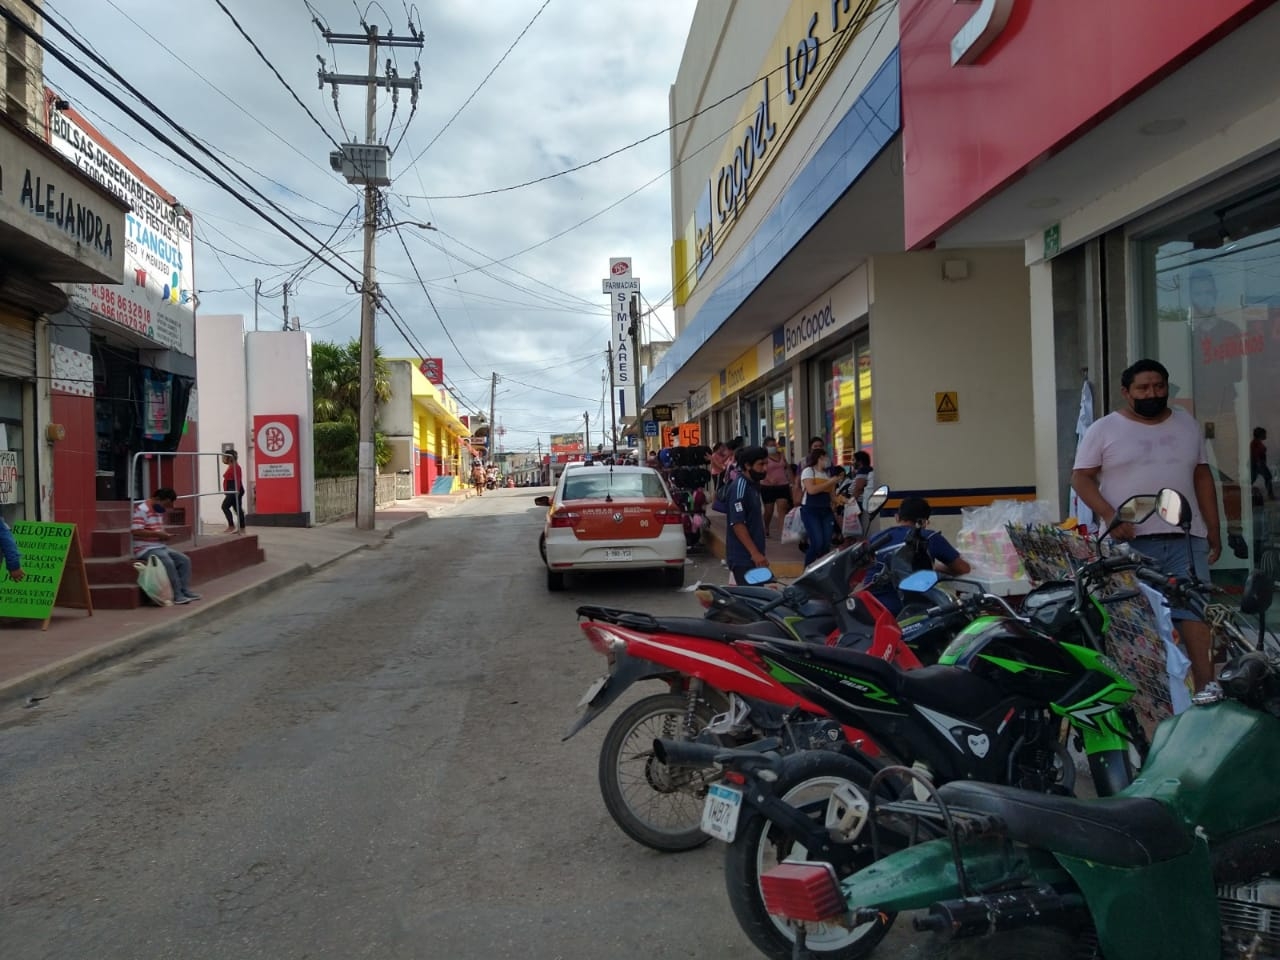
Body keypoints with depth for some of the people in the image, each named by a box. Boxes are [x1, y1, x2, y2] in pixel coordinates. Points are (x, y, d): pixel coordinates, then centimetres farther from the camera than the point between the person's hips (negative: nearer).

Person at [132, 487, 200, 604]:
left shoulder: (159, 511, 15)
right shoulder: (142, 510, -15)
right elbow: (136, 531, -24)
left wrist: (165, 534, 3)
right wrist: (158, 534, -22)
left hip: (160, 547, 10)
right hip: (146, 549, -10)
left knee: (184, 560, -1)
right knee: (168, 562, -30)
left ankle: (185, 590, -2)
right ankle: (177, 595, -24)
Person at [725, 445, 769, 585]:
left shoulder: (753, 485, 13)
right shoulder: (739, 487, -16)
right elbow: (737, 524, -22)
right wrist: (755, 553, -26)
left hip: (753, 556, 10)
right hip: (743, 558, -10)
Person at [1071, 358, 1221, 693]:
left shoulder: (1187, 424, 14)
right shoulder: (1103, 430, 1)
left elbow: (1202, 477, 17)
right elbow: (1081, 477, -3)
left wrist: (1213, 529, 12)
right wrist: (1109, 515, -16)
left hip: (1185, 538, 3)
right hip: (1128, 542, -3)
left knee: (1196, 611, -4)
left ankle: (1206, 688, -1)